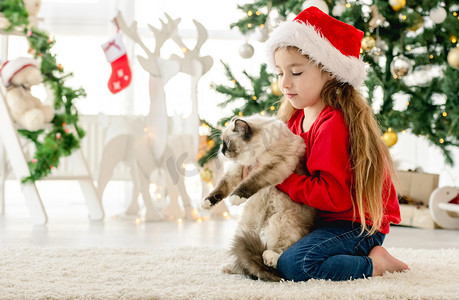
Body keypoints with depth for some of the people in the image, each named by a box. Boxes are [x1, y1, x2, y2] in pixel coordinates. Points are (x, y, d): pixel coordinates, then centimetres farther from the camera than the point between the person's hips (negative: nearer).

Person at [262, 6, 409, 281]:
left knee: (293, 264, -28)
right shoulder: (297, 119, 10)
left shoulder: (333, 124, -20)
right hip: (323, 220, 10)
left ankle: (375, 264, -10)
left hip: (357, 225, -10)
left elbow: (332, 195, -26)